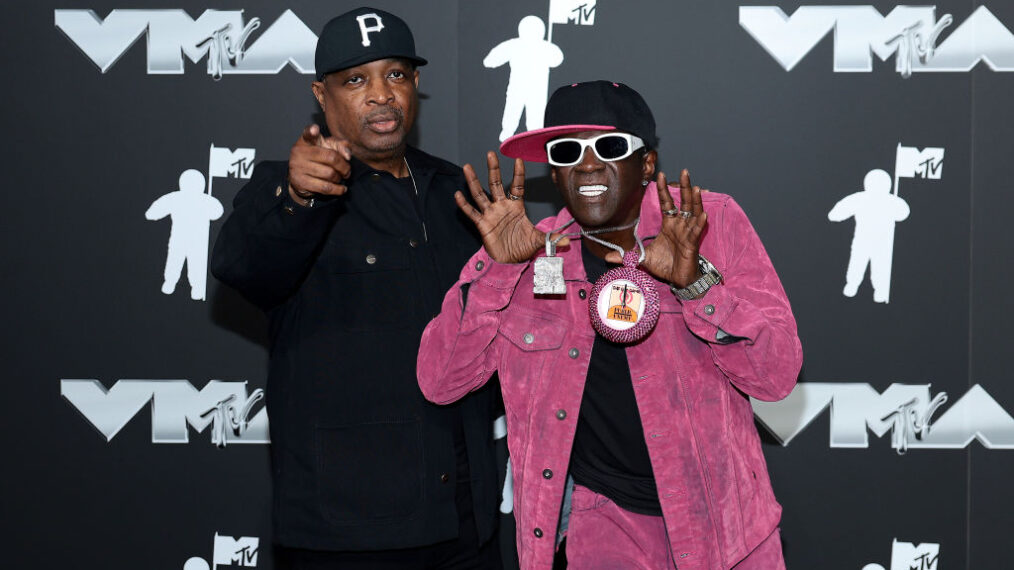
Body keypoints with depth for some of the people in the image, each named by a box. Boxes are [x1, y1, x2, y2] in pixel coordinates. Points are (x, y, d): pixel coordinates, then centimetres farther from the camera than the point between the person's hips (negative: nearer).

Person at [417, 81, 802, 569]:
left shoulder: (713, 222, -6)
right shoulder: (527, 253, -3)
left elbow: (778, 375, -12)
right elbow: (439, 383, -8)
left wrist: (695, 280, -26)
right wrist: (496, 268, -19)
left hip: (719, 515, 0)